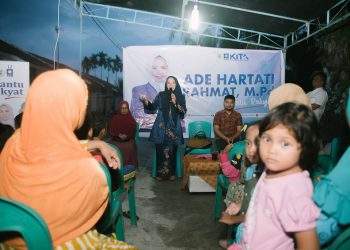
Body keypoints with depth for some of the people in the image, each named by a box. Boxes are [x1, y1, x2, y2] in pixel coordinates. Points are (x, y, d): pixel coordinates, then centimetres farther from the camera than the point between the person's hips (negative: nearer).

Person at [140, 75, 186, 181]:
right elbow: (153, 107, 0)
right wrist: (146, 101, -17)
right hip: (161, 127, 0)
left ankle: (171, 173, 15)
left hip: (174, 128, 0)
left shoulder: (180, 96, 4)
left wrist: (175, 103, -17)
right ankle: (160, 173, 11)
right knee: (160, 150, 0)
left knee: (172, 151, 2)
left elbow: (183, 112, -4)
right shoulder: (161, 95, 4)